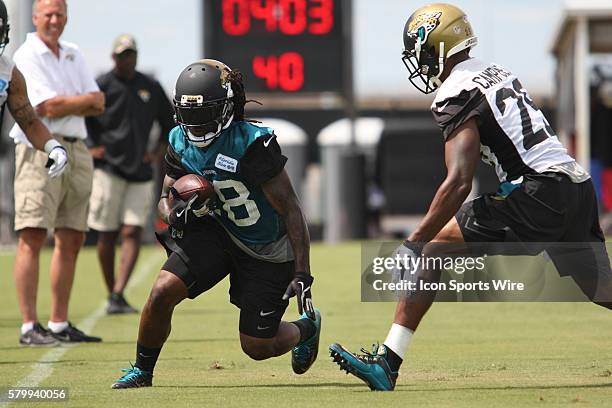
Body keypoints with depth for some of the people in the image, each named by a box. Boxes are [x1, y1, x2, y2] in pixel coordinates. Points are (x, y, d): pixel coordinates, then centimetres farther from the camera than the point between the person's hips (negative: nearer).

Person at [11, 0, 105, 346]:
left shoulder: (74, 56, 18)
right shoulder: (26, 57, -4)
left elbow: (99, 106, 9)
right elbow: (49, 108, -15)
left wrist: (64, 104, -7)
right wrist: (85, 100, -2)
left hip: (77, 151, 7)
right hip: (41, 149, -7)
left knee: (72, 240, 7)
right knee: (33, 237, -12)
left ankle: (60, 324, 14)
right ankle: (30, 327, -15)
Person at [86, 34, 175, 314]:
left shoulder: (151, 88, 11)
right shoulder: (101, 86, -1)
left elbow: (171, 123, 22)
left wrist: (158, 152, 9)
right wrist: (90, 147, -7)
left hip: (140, 172, 3)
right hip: (108, 168, -3)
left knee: (132, 233, -10)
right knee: (107, 235, 1)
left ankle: (118, 295, -17)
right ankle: (111, 295, 13)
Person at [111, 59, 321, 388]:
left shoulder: (251, 145, -28)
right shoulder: (181, 142, -8)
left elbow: (291, 210, -23)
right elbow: (166, 197, 5)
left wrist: (302, 274, -24)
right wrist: (173, 213, -22)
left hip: (267, 250, -4)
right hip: (216, 230, 4)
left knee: (257, 348, 2)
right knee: (162, 292, -18)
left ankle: (306, 327, 36)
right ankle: (142, 371, 4)